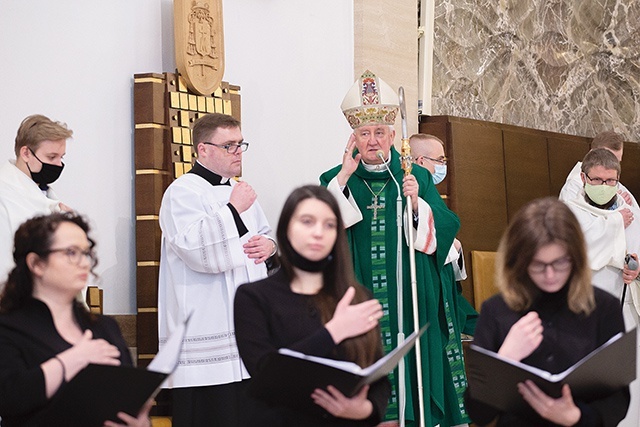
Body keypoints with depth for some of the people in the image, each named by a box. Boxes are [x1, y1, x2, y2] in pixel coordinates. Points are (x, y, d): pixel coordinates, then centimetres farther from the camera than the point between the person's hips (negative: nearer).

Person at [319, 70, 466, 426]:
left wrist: (417, 202, -18)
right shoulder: (336, 181, 7)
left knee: (409, 362, 0)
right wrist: (342, 178, -13)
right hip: (359, 300, 0)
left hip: (409, 297, 0)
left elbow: (447, 228, -1)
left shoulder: (417, 178, 7)